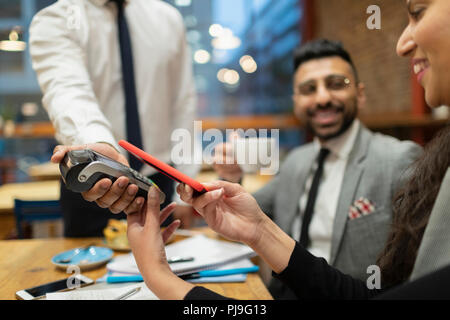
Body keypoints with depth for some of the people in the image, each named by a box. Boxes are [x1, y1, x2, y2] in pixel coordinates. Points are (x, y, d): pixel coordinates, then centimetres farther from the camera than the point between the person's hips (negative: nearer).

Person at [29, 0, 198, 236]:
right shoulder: (52, 21, -7)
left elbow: (183, 103, 3)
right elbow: (67, 89, -27)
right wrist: (97, 147, -49)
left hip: (159, 181, 3)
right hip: (91, 188, -2)